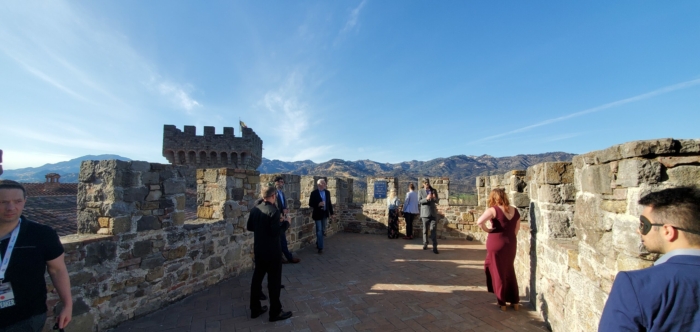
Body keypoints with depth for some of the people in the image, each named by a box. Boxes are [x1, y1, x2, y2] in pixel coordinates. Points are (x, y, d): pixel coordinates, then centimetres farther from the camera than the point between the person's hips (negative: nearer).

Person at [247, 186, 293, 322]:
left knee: (257, 278, 17)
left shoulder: (255, 209, 2)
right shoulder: (274, 211, -21)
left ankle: (255, 309, 30)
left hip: (258, 250, 8)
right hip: (272, 251, -7)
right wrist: (285, 223, -11)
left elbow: (249, 227, 12)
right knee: (274, 281, 4)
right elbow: (275, 232, -24)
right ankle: (275, 312, 14)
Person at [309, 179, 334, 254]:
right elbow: (310, 204, -10)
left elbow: (329, 203, 9)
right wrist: (318, 204, -26)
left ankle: (318, 244, 36)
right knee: (319, 231, -2)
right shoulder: (314, 193, -11)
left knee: (322, 231, 16)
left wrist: (331, 213, 9)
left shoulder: (327, 192, 4)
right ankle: (320, 247, 6)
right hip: (318, 214, -5)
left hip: (325, 214, 5)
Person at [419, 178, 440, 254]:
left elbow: (437, 201, 10)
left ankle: (435, 247, -6)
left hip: (433, 213, 1)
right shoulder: (420, 191, 5)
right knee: (425, 230, 8)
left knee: (434, 230, -6)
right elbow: (419, 201, -7)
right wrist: (426, 199, -25)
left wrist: (435, 198, -13)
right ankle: (425, 244, 23)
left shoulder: (434, 190, 11)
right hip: (425, 213, -1)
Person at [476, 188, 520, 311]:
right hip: (511, 243, 5)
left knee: (498, 272, 9)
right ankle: (515, 301, 29)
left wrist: (487, 229, -11)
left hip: (496, 244, -5)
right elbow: (517, 228, 13)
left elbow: (479, 222, -28)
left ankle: (502, 303, 19)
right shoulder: (515, 211, 4)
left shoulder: (493, 210, -15)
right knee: (510, 272, 21)